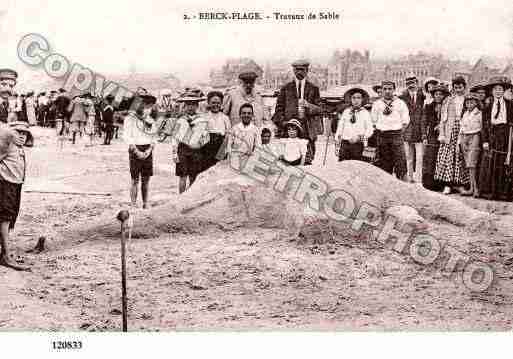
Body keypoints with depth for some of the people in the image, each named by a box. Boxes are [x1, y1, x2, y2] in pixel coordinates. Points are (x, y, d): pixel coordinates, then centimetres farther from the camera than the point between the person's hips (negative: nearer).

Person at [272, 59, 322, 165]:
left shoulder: (313, 89, 14)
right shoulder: (286, 88, 14)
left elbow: (319, 109, 9)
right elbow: (279, 108, 12)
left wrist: (308, 105, -10)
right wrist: (283, 122, -3)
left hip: (308, 129, 0)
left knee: (307, 159, -5)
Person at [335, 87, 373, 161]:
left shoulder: (365, 113, 1)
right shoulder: (346, 111, 10)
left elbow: (370, 130, -1)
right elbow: (340, 126, 15)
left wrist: (359, 137, -15)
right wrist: (338, 138, 10)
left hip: (357, 144, -2)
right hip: (344, 143, 3)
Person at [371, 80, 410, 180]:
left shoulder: (400, 103, 5)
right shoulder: (377, 104, 10)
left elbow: (405, 121, 7)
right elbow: (373, 121, 14)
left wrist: (398, 132, -1)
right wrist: (380, 131, 3)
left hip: (396, 135, -2)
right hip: (382, 137, 2)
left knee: (400, 162, -8)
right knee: (384, 164, 4)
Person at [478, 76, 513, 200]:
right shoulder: (488, 108, 12)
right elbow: (485, 126, 7)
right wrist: (485, 140, -2)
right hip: (492, 136, 1)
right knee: (489, 165, -2)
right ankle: (489, 191, 2)